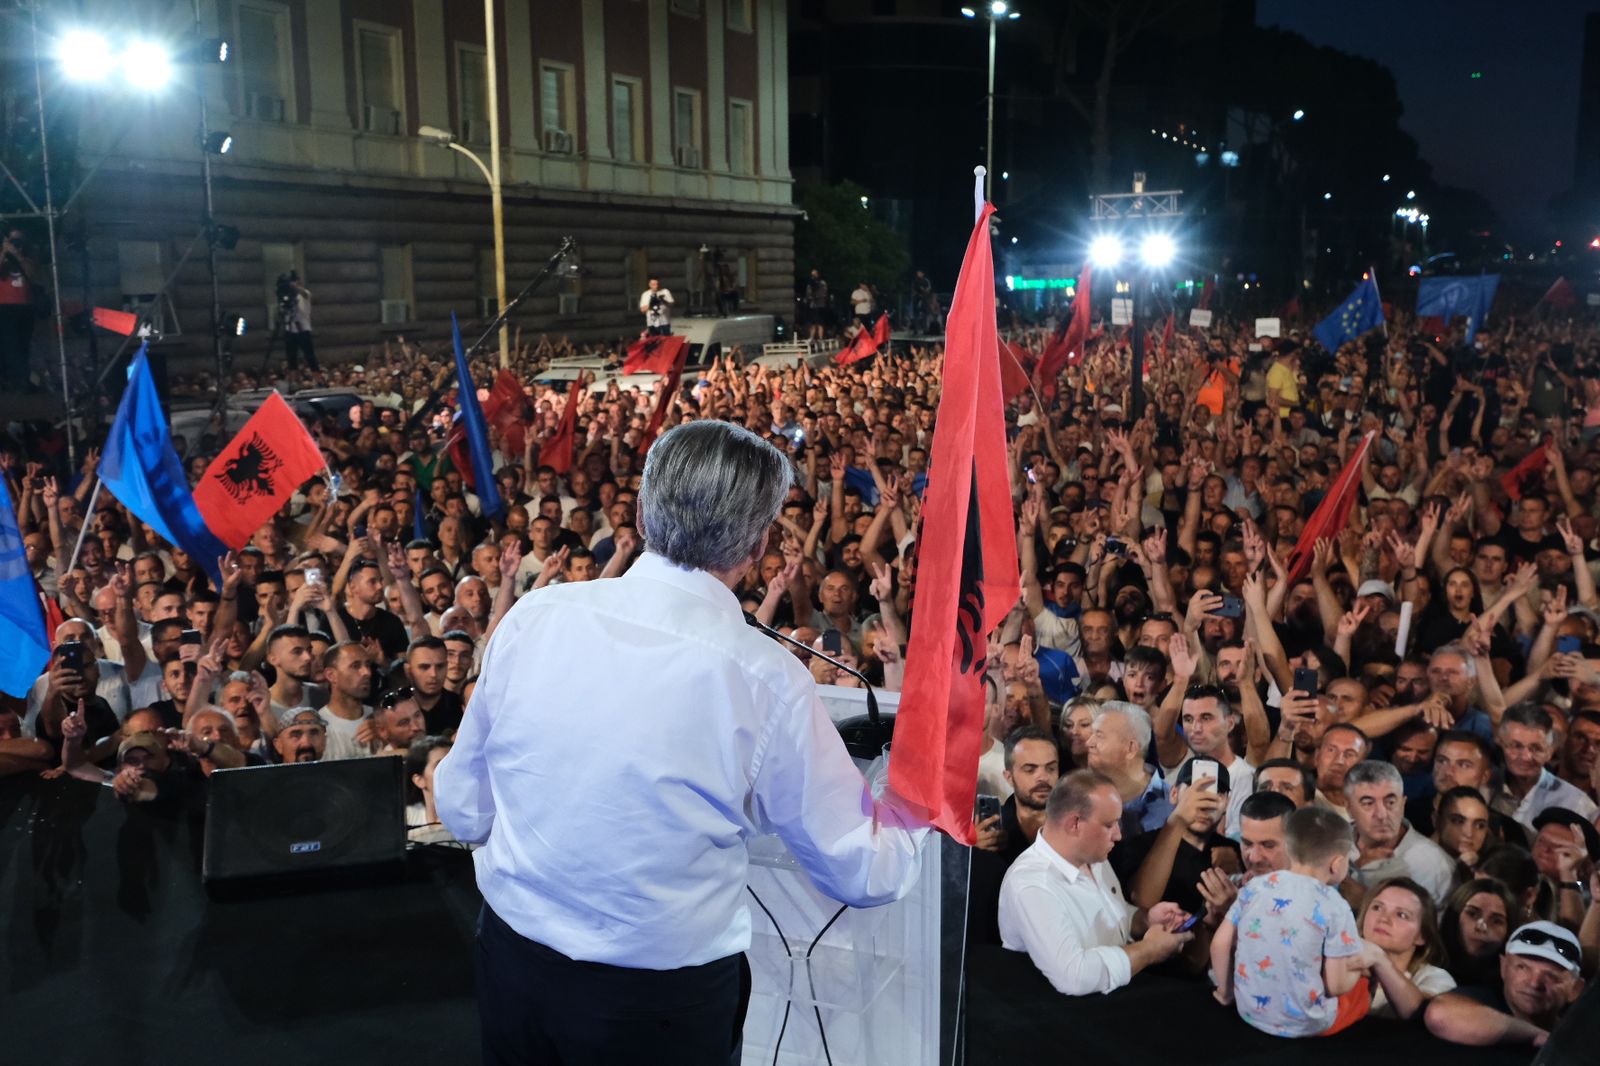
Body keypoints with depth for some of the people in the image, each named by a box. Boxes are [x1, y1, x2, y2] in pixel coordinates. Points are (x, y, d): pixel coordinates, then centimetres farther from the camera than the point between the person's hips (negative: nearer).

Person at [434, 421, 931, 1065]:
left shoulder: (533, 616, -11)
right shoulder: (766, 680, -20)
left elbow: (462, 811, 1)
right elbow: (863, 876, -8)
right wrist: (911, 815, 12)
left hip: (511, 967, 3)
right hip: (663, 1010, -3)